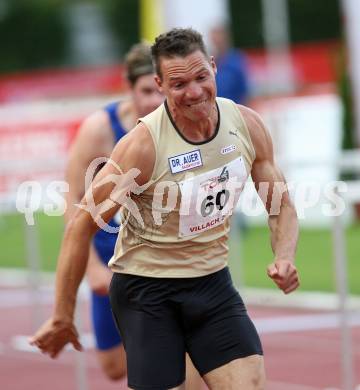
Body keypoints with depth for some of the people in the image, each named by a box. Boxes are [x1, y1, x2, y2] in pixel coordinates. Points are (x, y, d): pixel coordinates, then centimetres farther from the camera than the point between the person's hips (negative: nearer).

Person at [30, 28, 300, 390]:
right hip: (146, 291, -4)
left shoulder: (247, 125, -7)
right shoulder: (143, 145, -21)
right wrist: (62, 317, -12)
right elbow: (83, 224, -15)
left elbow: (281, 206, 6)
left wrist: (284, 258, -15)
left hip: (213, 282, 4)